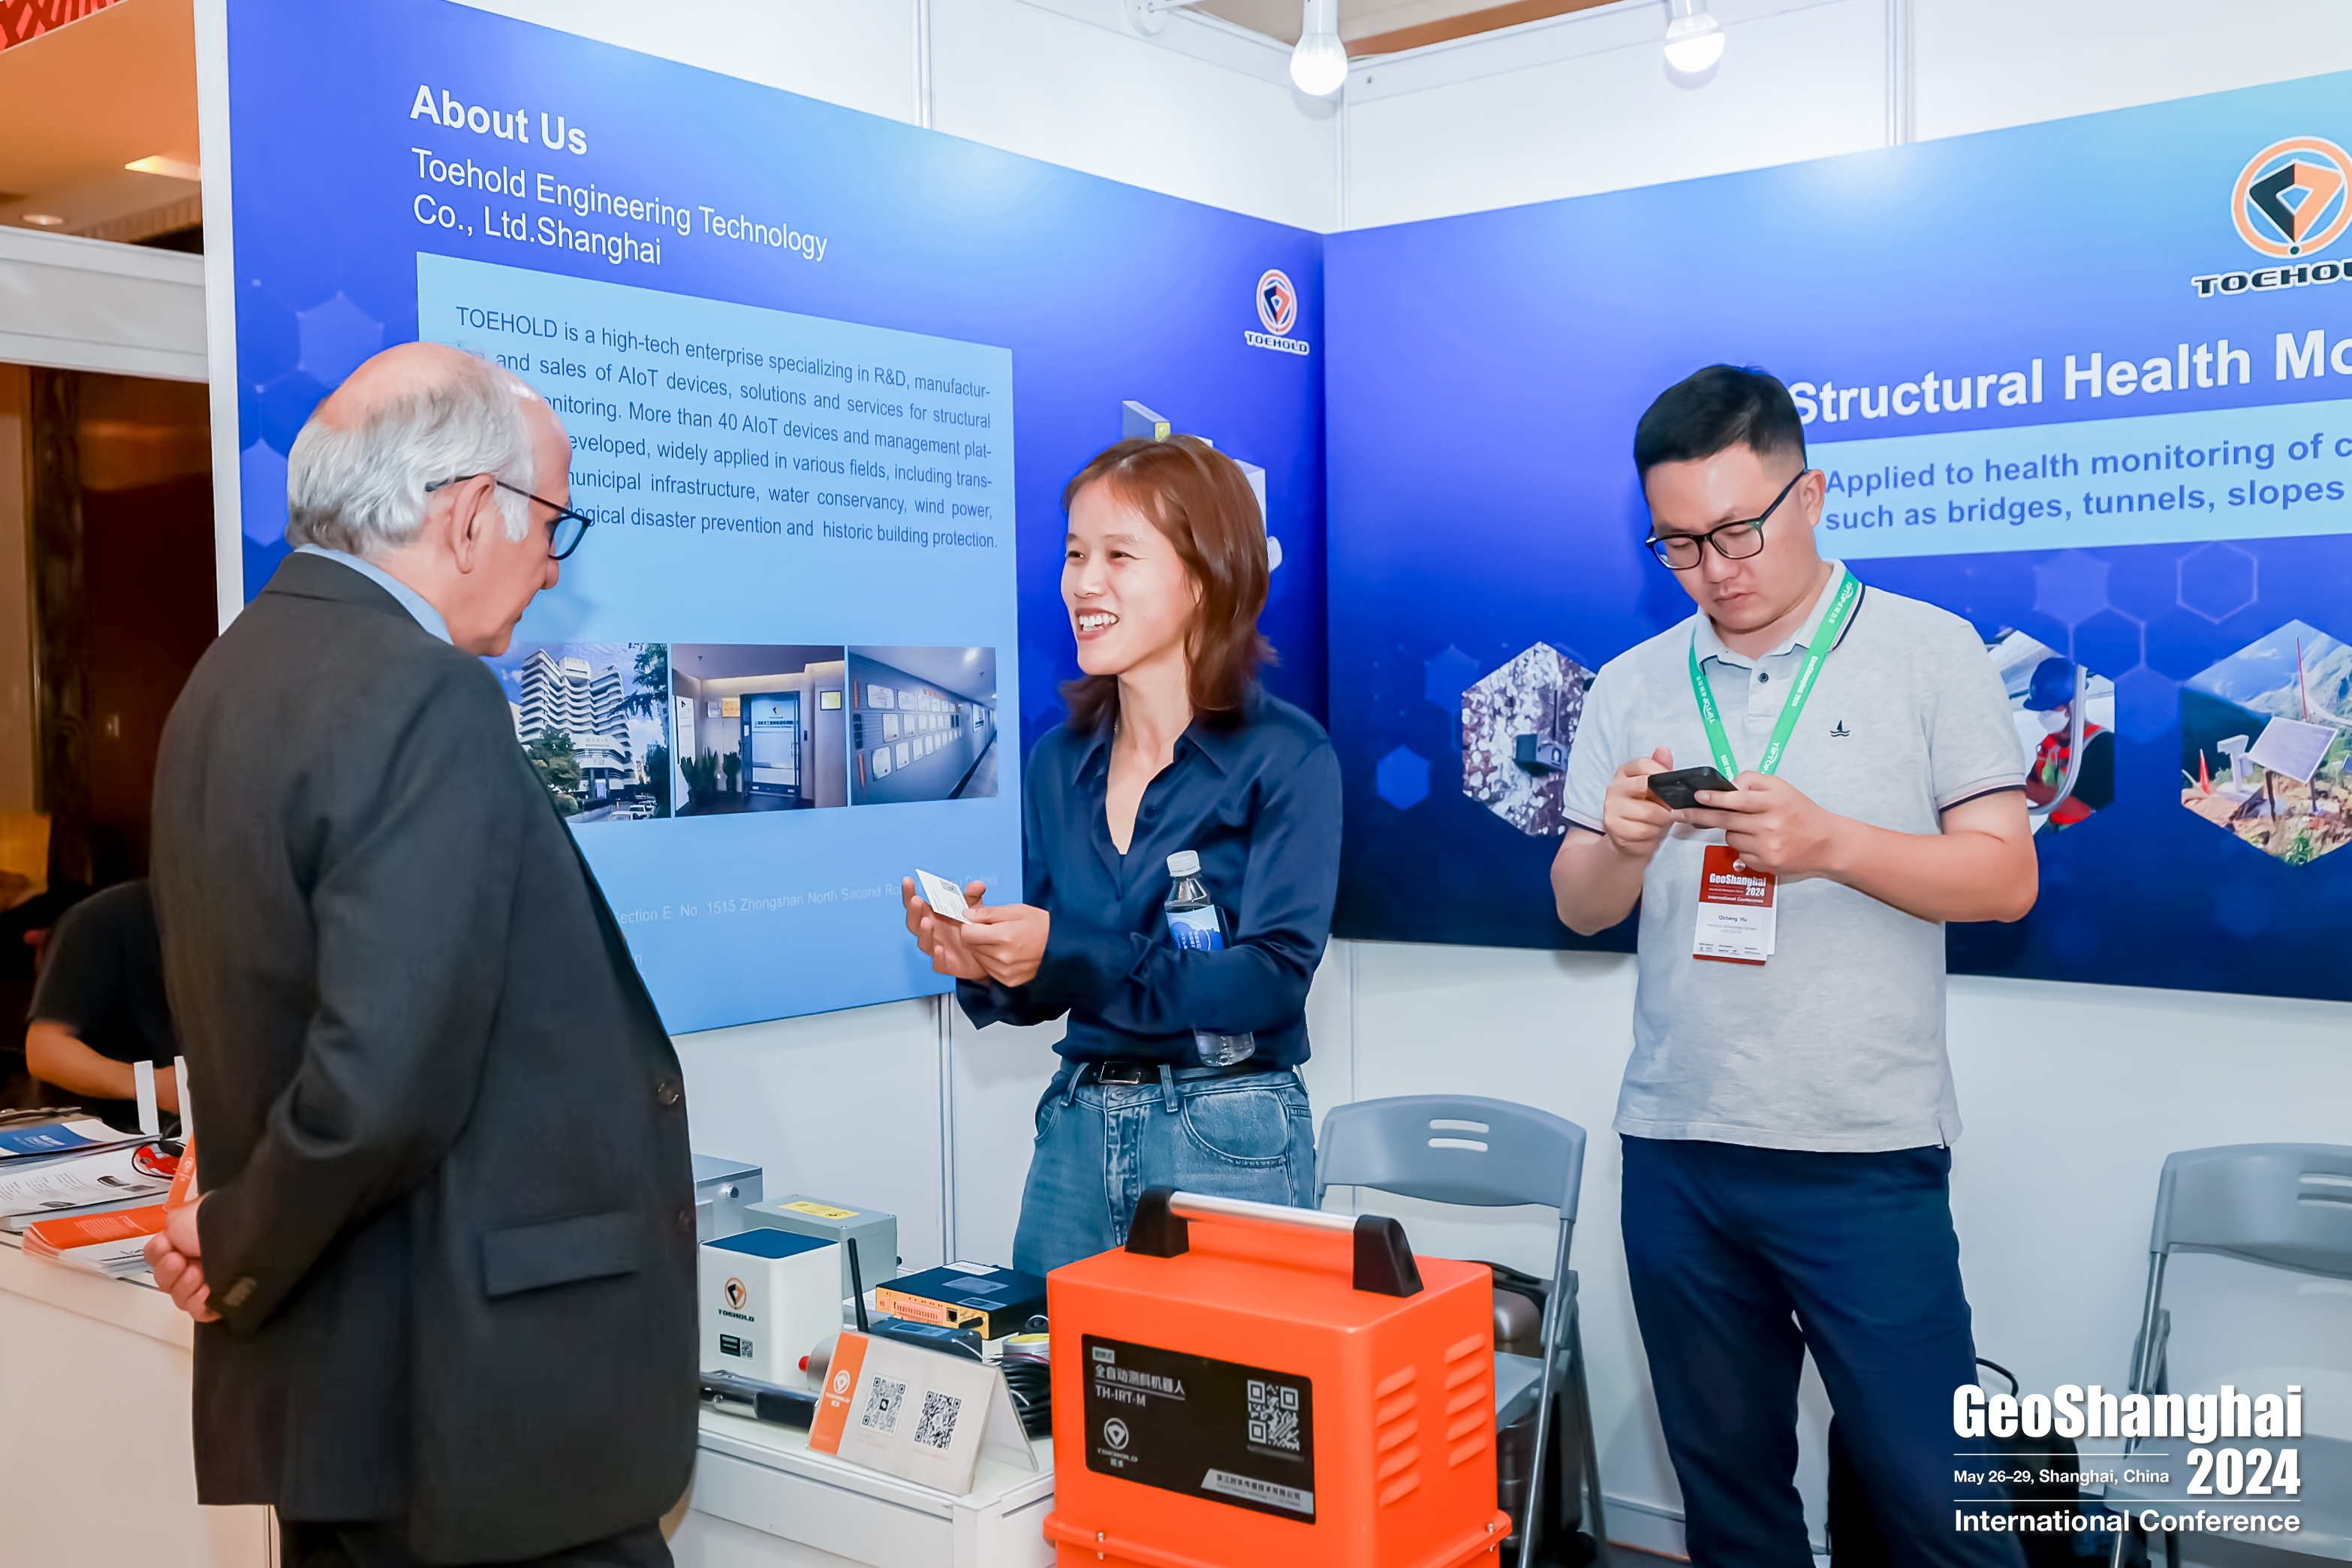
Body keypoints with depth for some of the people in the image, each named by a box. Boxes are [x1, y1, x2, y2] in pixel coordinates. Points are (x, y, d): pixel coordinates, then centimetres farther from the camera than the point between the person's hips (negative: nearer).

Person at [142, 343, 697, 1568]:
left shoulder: (233, 673, 9)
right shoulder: (426, 700, -21)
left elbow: (270, 1012, 11)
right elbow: (382, 1077, -25)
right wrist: (243, 1252, -9)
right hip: (478, 1397, -9)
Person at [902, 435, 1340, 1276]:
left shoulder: (1285, 756, -10)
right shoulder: (1059, 762, 6)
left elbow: (1273, 977, -18)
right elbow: (1049, 988, 12)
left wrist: (1063, 953, -24)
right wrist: (985, 965, -10)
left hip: (1226, 1140, -5)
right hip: (1076, 1127, 5)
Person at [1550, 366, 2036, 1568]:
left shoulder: (1930, 652, 0)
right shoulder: (1632, 687, 8)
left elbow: (2004, 878, -4)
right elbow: (1579, 909, 9)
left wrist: (1831, 844, -20)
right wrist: (1624, 845, -13)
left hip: (1867, 1154, -3)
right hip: (1674, 1151, 4)